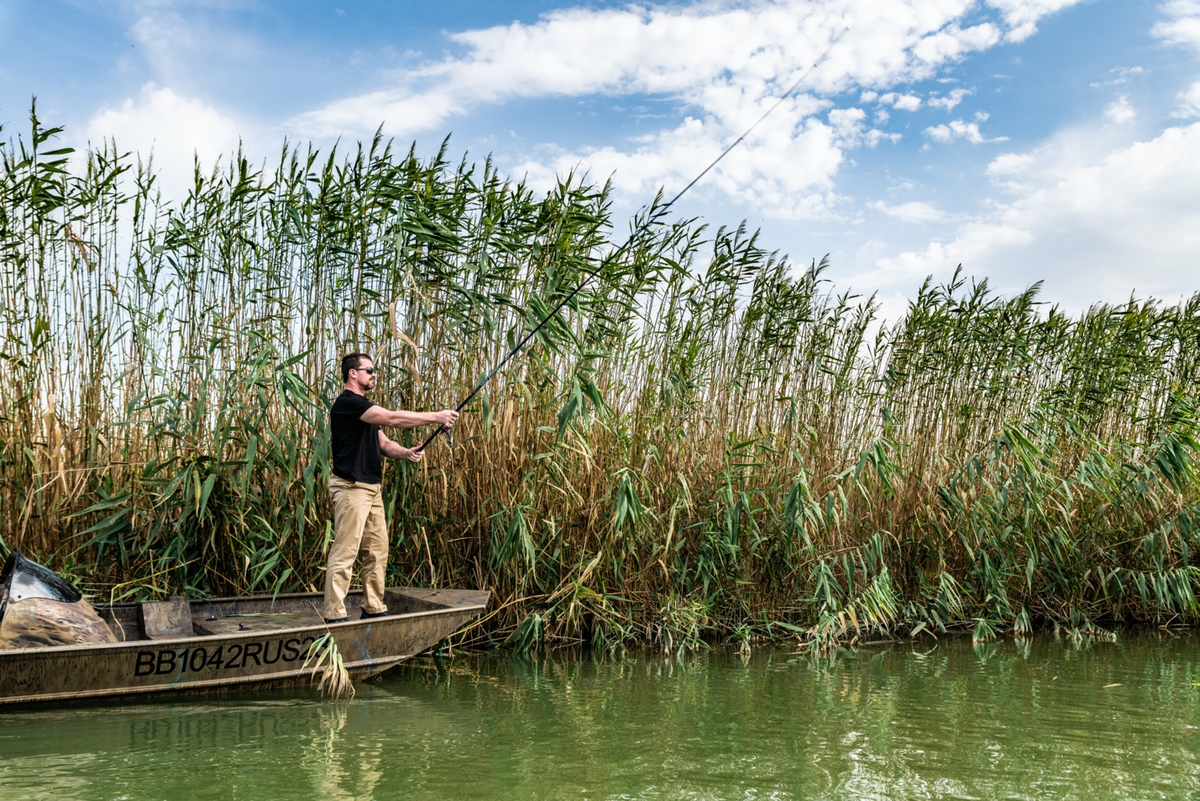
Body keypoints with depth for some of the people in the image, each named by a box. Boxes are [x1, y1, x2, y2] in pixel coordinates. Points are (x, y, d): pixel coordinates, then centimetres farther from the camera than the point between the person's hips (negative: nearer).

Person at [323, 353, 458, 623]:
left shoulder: (363, 407, 20)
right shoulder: (347, 403, -12)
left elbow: (383, 442, 16)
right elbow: (393, 419, -20)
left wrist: (406, 453, -5)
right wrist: (436, 417, -16)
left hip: (372, 488, 10)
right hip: (351, 488, -10)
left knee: (377, 552, 11)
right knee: (344, 553, -9)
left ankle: (374, 609, 18)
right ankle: (334, 616, -6)